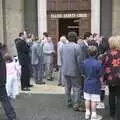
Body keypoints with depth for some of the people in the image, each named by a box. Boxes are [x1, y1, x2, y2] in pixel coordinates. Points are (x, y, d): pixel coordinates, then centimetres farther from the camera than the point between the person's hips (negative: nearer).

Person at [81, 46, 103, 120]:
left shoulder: (84, 62, -4)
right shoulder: (98, 63, -20)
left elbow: (83, 73, 6)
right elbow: (100, 75, -12)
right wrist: (101, 83, 2)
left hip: (87, 84, 5)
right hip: (95, 84, -5)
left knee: (87, 99, 15)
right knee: (94, 101, 3)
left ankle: (87, 114, 26)